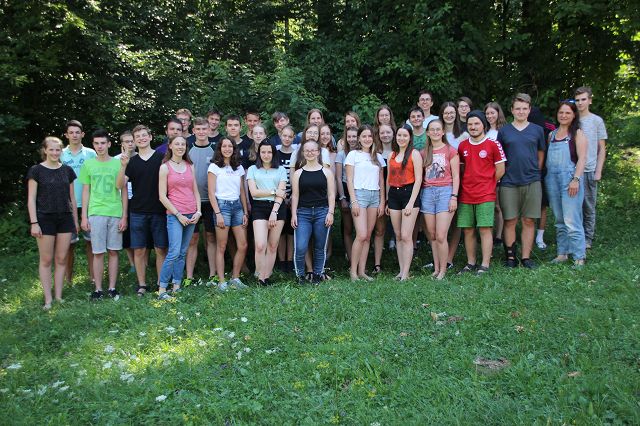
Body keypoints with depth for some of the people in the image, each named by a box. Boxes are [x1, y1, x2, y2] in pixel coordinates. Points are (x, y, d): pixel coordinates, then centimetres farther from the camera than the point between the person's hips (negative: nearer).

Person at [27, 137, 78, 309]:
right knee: (46, 260, 1)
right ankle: (48, 299, 8)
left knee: (61, 259, 6)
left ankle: (59, 296, 14)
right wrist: (34, 222, -10)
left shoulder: (67, 170, 8)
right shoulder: (36, 170, -1)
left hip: (65, 218, 3)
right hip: (45, 219, -3)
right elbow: (31, 198, -3)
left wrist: (76, 220, 11)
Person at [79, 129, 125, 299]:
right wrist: (84, 217, 4)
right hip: (95, 213, 0)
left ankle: (112, 287, 14)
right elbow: (86, 192, 9)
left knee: (113, 251, 5)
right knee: (98, 253, 2)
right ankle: (98, 289, 11)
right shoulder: (88, 165, 6)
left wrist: (124, 216, -1)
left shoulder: (118, 163, 3)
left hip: (116, 213, 0)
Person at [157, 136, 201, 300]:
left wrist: (198, 211, 0)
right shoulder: (165, 167, -2)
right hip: (174, 215, -5)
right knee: (174, 252, -13)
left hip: (192, 215, 5)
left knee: (182, 253, 8)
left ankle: (176, 285, 16)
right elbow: (162, 196, -5)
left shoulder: (190, 166, 11)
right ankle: (162, 289, -5)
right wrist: (178, 215, -10)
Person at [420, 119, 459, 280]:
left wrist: (454, 196, -7)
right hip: (427, 193, 4)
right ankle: (436, 268, 15)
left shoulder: (450, 151, 4)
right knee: (432, 235, 5)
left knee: (440, 236, -9)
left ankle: (443, 270, 4)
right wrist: (419, 196, 5)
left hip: (445, 191, -4)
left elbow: (456, 176, 1)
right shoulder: (424, 153, 14)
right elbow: (421, 176, 14)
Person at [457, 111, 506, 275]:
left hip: (485, 196, -4)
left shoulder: (493, 144, -2)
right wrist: (465, 185, 9)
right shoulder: (462, 146, 10)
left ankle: (485, 265, 2)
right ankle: (470, 263, 18)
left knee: (485, 229, -4)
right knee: (468, 230, 7)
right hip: (465, 196, 4)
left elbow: (500, 170, 1)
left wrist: (487, 185, 6)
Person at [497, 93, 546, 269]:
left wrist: (535, 172, 7)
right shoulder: (503, 131, 7)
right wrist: (503, 174, 1)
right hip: (509, 183, -1)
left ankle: (526, 257, 11)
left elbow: (541, 155, 14)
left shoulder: (537, 130, 10)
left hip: (532, 182, 1)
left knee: (529, 221, 3)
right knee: (510, 221, 1)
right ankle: (510, 256, 11)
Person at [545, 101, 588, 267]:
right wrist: (544, 177, 6)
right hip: (552, 179, 6)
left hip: (570, 179, -5)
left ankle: (579, 256, -1)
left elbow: (582, 158, -8)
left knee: (571, 220, -9)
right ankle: (562, 253, 19)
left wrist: (576, 179, -17)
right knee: (559, 220, 11)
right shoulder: (551, 135, 15)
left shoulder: (577, 134, 0)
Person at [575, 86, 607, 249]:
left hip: (589, 171, -1)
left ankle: (588, 239, 14)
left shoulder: (597, 121, 5)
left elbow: (602, 149, 6)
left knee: (589, 207, 4)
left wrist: (598, 171, -3)